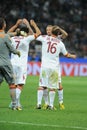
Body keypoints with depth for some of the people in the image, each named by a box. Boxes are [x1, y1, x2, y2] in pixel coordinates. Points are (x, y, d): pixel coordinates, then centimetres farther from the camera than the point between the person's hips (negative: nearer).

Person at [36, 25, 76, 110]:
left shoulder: (44, 38, -1)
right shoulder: (60, 43, 4)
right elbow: (66, 55, 16)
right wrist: (72, 56, 39)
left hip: (44, 66, 0)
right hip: (54, 67, 0)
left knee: (41, 86, 4)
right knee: (52, 87, 5)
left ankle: (39, 103, -1)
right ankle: (51, 105, 5)